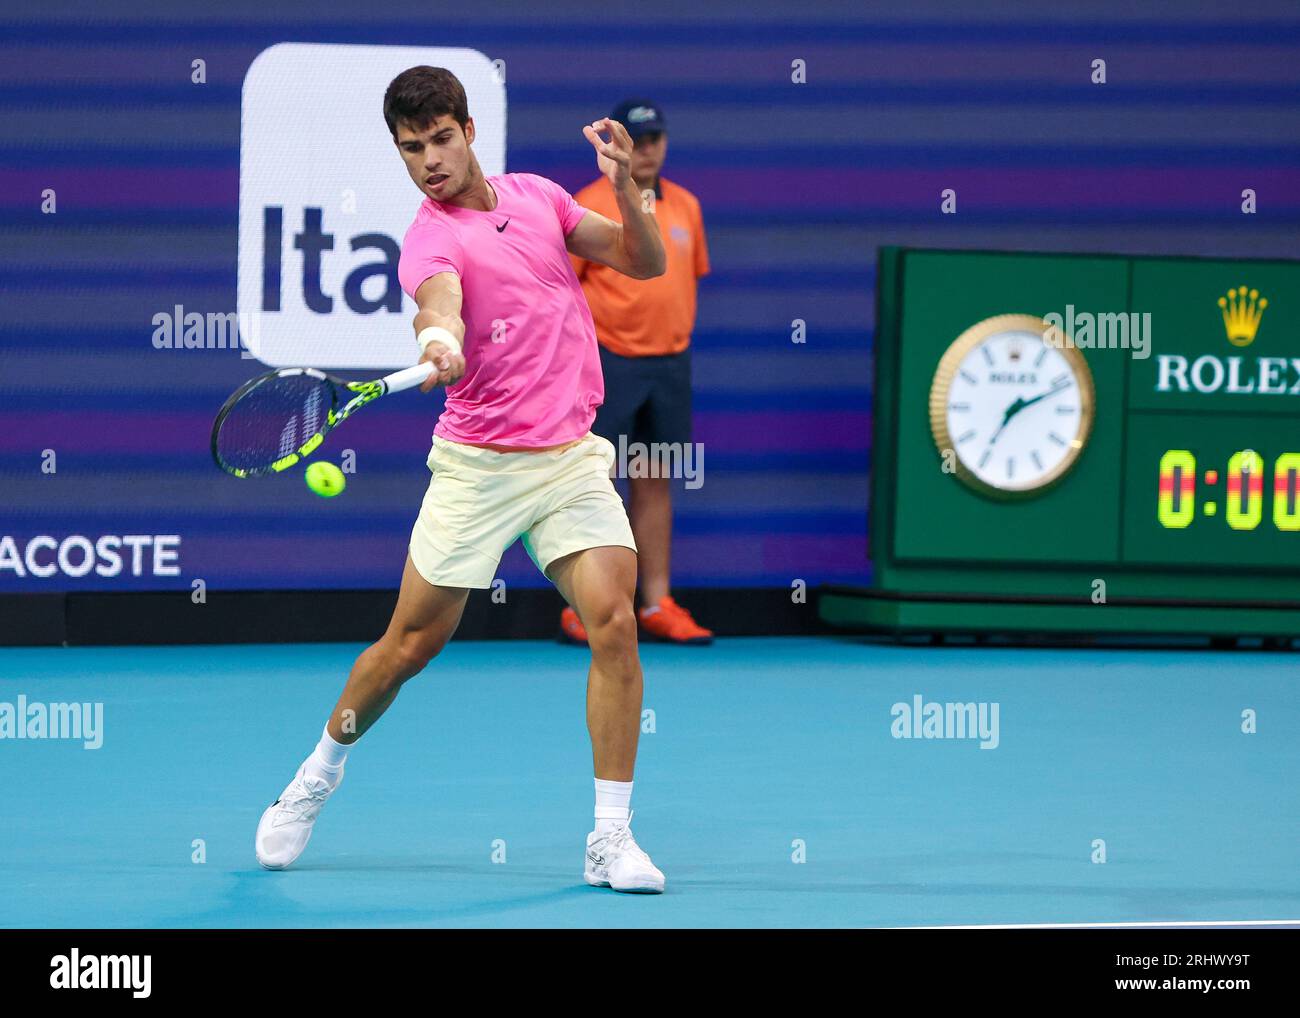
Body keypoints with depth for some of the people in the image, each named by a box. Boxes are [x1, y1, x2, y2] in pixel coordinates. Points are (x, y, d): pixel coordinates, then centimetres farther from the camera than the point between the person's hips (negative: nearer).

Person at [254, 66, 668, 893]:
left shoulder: (538, 196, 8)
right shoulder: (432, 238, -10)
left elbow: (646, 263, 10)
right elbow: (439, 300, -32)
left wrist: (627, 191, -9)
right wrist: (439, 342, -55)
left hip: (572, 459, 3)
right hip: (477, 467, -3)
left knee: (614, 621, -14)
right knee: (415, 641, 3)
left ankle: (613, 839, -8)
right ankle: (323, 769, 31)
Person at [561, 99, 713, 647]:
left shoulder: (685, 206, 10)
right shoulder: (589, 206, -6)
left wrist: (679, 335, 14)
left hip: (669, 363, 5)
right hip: (608, 361, -5)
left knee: (655, 483, 9)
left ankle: (657, 605, 13)